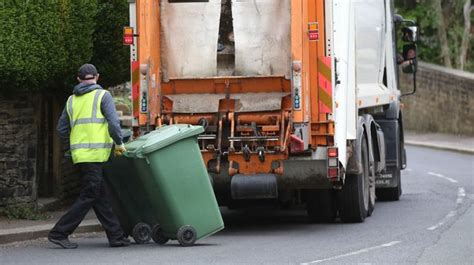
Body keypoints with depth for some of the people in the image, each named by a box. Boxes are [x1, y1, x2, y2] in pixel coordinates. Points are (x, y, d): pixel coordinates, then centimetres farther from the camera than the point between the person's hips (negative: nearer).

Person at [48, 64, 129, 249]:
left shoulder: (72, 100, 15)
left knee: (100, 196, 9)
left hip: (79, 154, 7)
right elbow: (113, 123, -12)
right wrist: (119, 143, 1)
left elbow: (62, 130, 18)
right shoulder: (102, 95, -3)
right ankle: (59, 233, -7)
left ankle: (116, 236, 10)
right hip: (94, 153, -7)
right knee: (89, 196, -4)